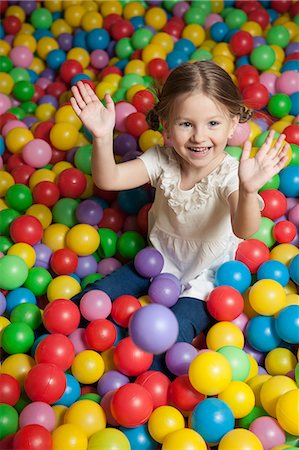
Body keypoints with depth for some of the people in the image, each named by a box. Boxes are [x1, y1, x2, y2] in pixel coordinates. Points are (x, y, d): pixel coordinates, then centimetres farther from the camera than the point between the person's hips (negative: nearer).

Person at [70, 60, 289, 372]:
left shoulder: (230, 172, -27)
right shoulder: (163, 159, -16)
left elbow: (244, 230, -44)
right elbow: (108, 180, -25)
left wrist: (248, 190, -66)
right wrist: (102, 136, -43)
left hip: (204, 276, -4)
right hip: (160, 259, 4)